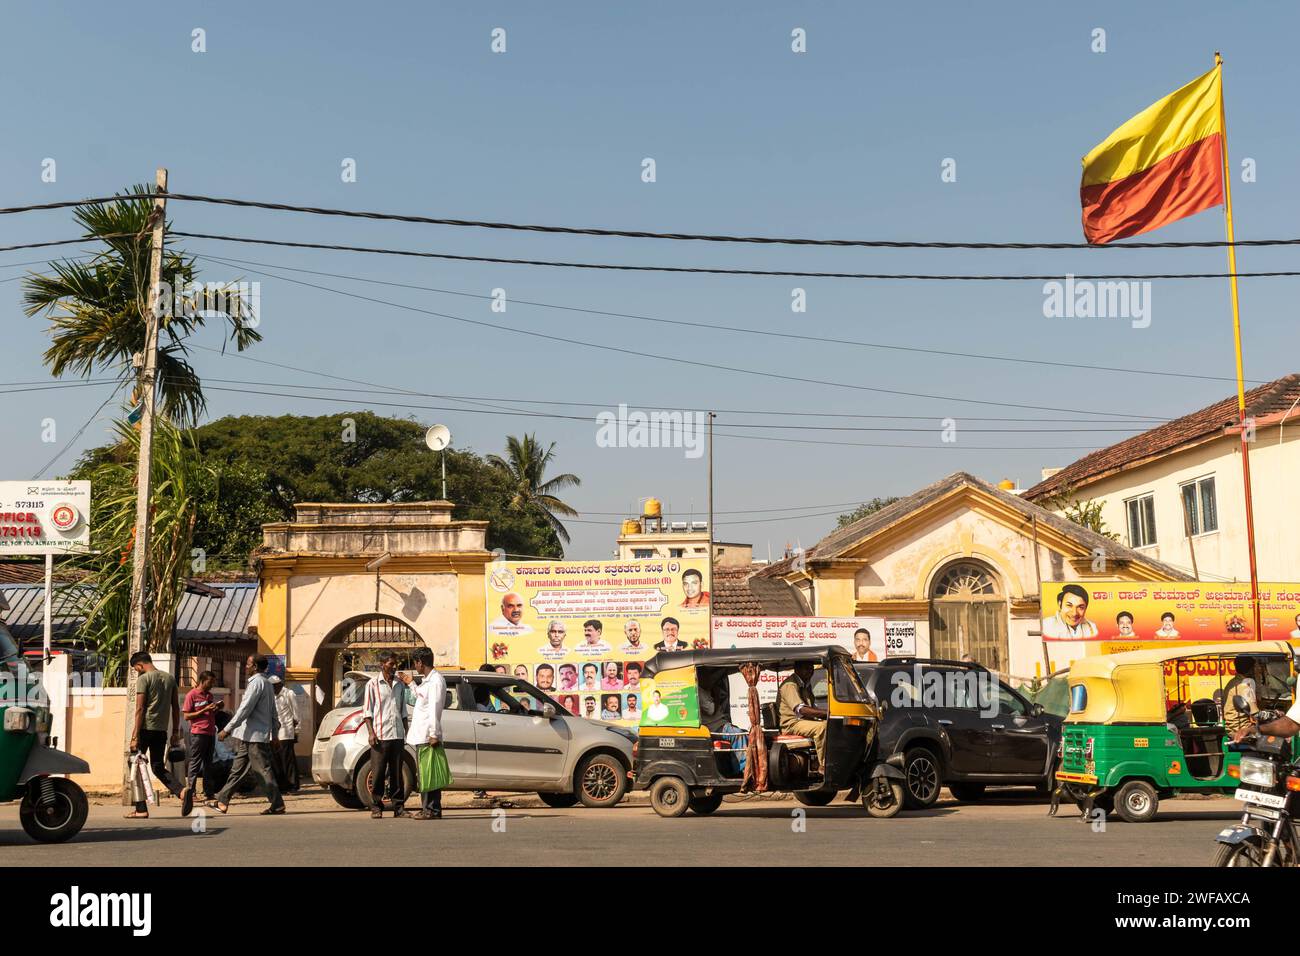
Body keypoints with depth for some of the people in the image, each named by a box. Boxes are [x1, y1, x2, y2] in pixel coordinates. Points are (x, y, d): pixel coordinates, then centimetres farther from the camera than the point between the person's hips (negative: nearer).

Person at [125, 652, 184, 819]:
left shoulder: (143, 679, -6)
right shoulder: (170, 678, 13)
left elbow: (140, 709, -12)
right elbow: (176, 708, 12)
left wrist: (135, 736, -13)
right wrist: (176, 733, 16)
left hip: (146, 728, -6)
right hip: (161, 730, 6)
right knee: (158, 767, 13)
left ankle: (141, 809, 4)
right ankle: (181, 792, -10)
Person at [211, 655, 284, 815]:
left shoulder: (256, 682, -13)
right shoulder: (266, 683, 18)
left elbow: (245, 709, -19)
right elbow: (273, 713, 20)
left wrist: (227, 729, -17)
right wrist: (273, 735, 22)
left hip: (254, 736, -10)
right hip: (249, 736, 10)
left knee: (263, 770, -7)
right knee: (238, 769, 12)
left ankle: (277, 805, -5)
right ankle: (222, 801, 16)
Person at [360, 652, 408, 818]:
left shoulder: (399, 684, 15)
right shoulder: (373, 684, 1)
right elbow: (367, 711, -1)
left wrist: (406, 732, 15)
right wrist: (371, 733, -11)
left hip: (398, 735, 4)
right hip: (380, 735, -4)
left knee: (397, 772, 6)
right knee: (378, 772, -2)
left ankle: (399, 806, 10)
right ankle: (376, 807, 5)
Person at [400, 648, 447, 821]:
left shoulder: (436, 680, -12)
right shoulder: (426, 680, 18)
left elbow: (434, 709, -18)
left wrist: (434, 734, -22)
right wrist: (411, 685, 33)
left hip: (428, 736, -10)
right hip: (421, 735, 10)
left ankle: (431, 810, -6)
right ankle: (429, 809, 14)